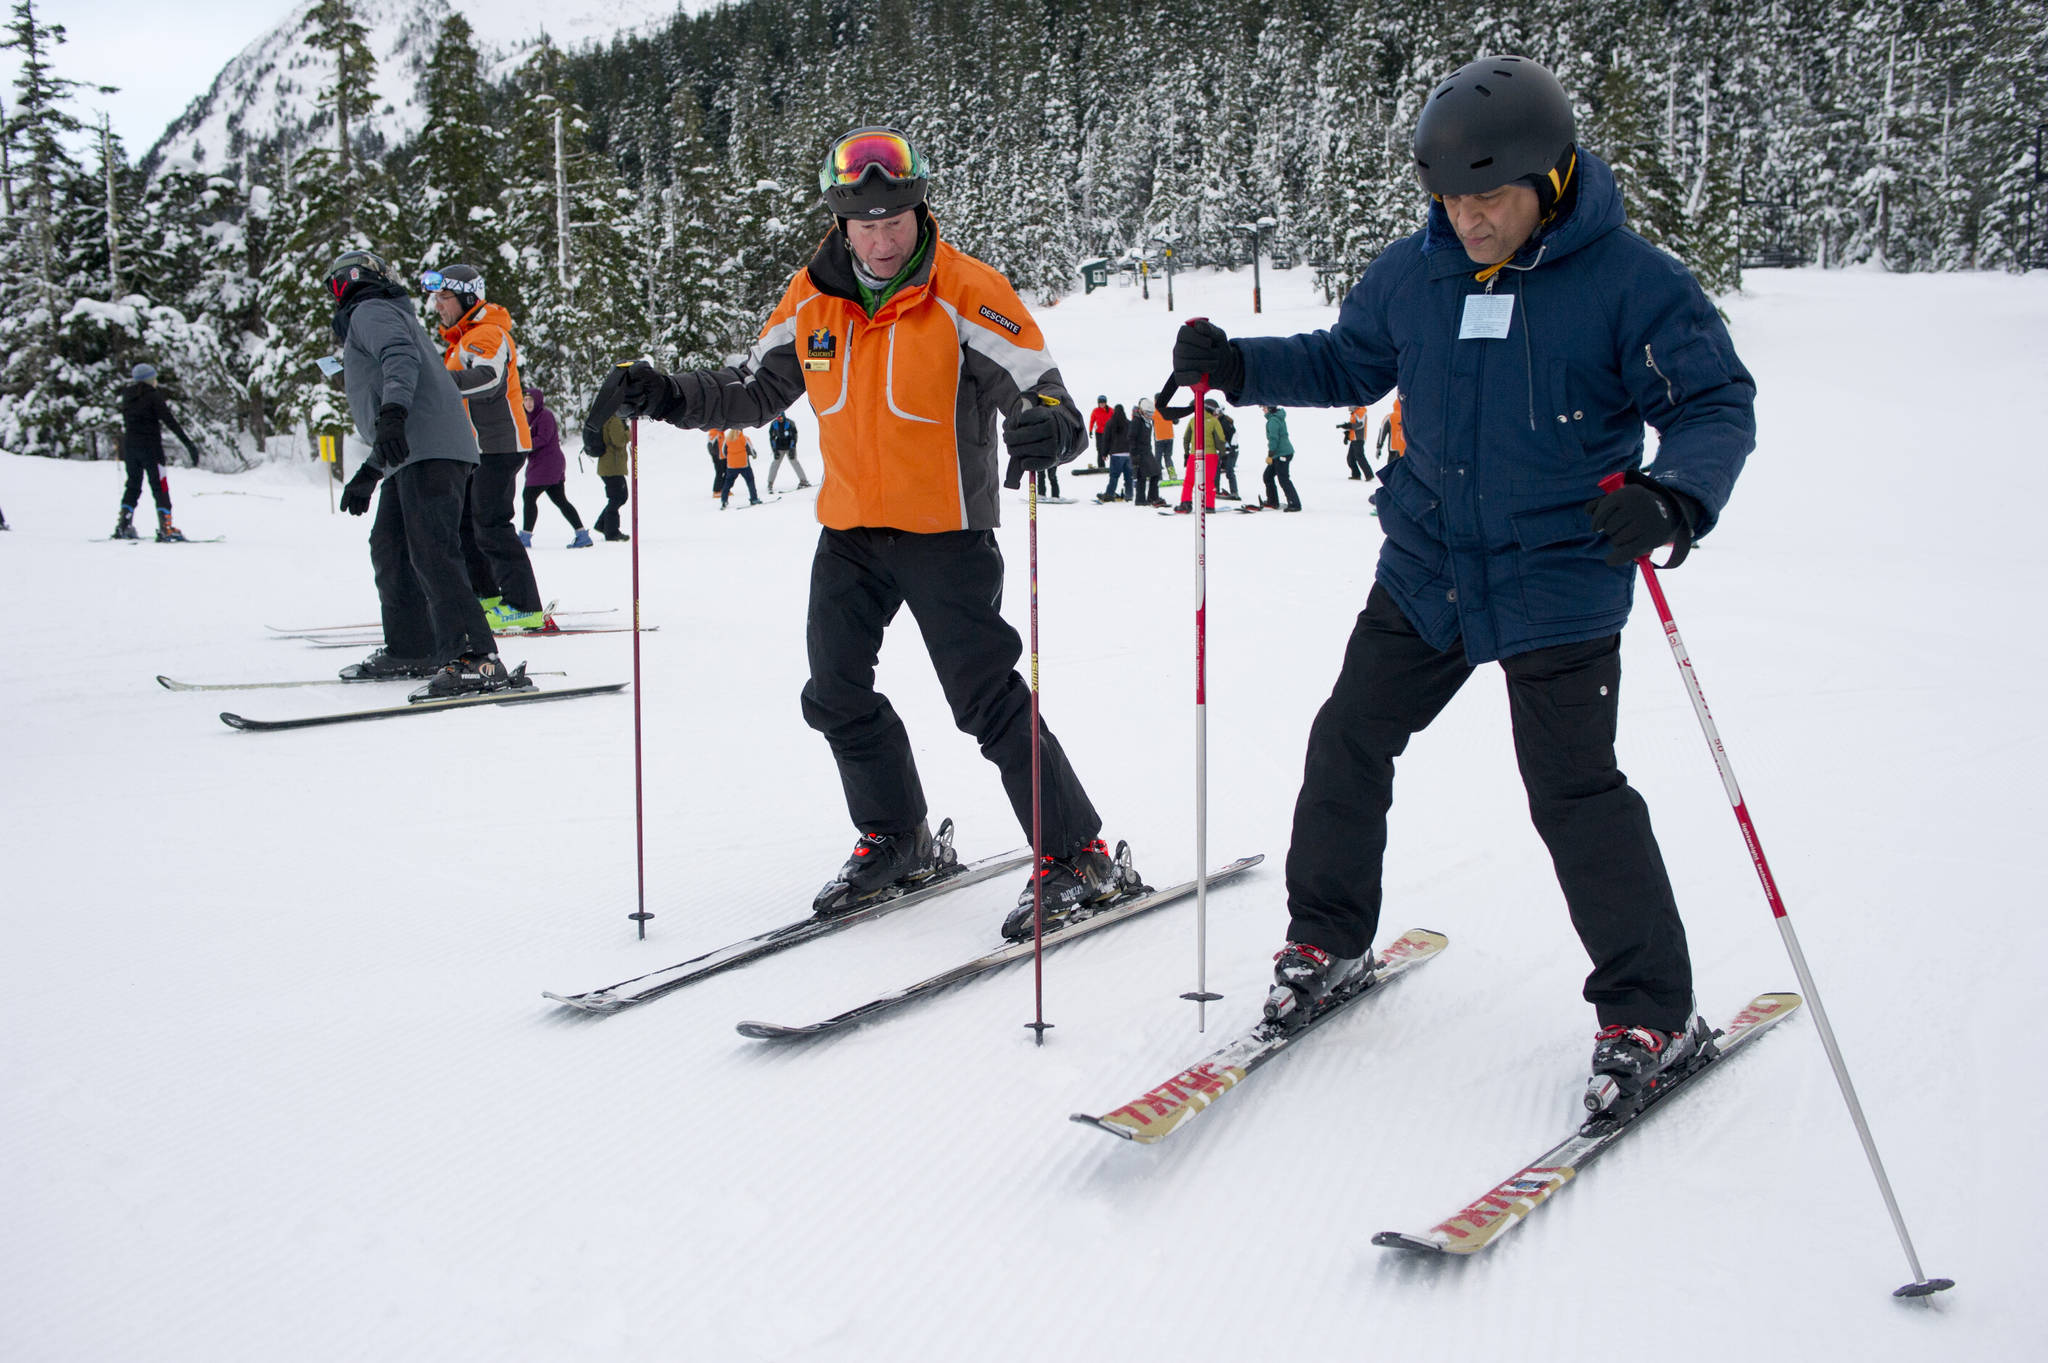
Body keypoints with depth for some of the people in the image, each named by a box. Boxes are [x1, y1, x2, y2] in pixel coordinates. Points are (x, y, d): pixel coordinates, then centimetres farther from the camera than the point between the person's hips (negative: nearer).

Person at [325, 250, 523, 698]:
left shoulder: (369, 310, 5)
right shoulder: (394, 316, 35)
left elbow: (401, 356, -18)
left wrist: (390, 413, -34)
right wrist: (368, 474, 40)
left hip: (429, 450, -10)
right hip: (411, 456, 10)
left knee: (431, 552, -19)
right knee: (390, 547, 16)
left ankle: (476, 660, -29)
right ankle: (409, 651, 23)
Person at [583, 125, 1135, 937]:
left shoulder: (969, 295, -14)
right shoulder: (812, 298, 2)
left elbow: (1046, 397, -19)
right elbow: (754, 389, 13)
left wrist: (1050, 429, -43)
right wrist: (666, 396, -2)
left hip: (945, 533, -6)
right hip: (849, 533, 6)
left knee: (988, 700, -9)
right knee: (836, 697, 10)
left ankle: (1080, 857, 3)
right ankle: (895, 839, 29)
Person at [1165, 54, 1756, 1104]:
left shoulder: (1631, 283, -13)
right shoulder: (1412, 274, 2)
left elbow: (1718, 405, -13)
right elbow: (1345, 364, 17)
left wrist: (1674, 495, -34)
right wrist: (1237, 367, 1)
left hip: (1560, 585, -5)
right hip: (1424, 572, 5)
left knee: (1574, 793, -6)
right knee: (1347, 745, 7)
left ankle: (1650, 1011, 11)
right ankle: (1327, 939, 28)